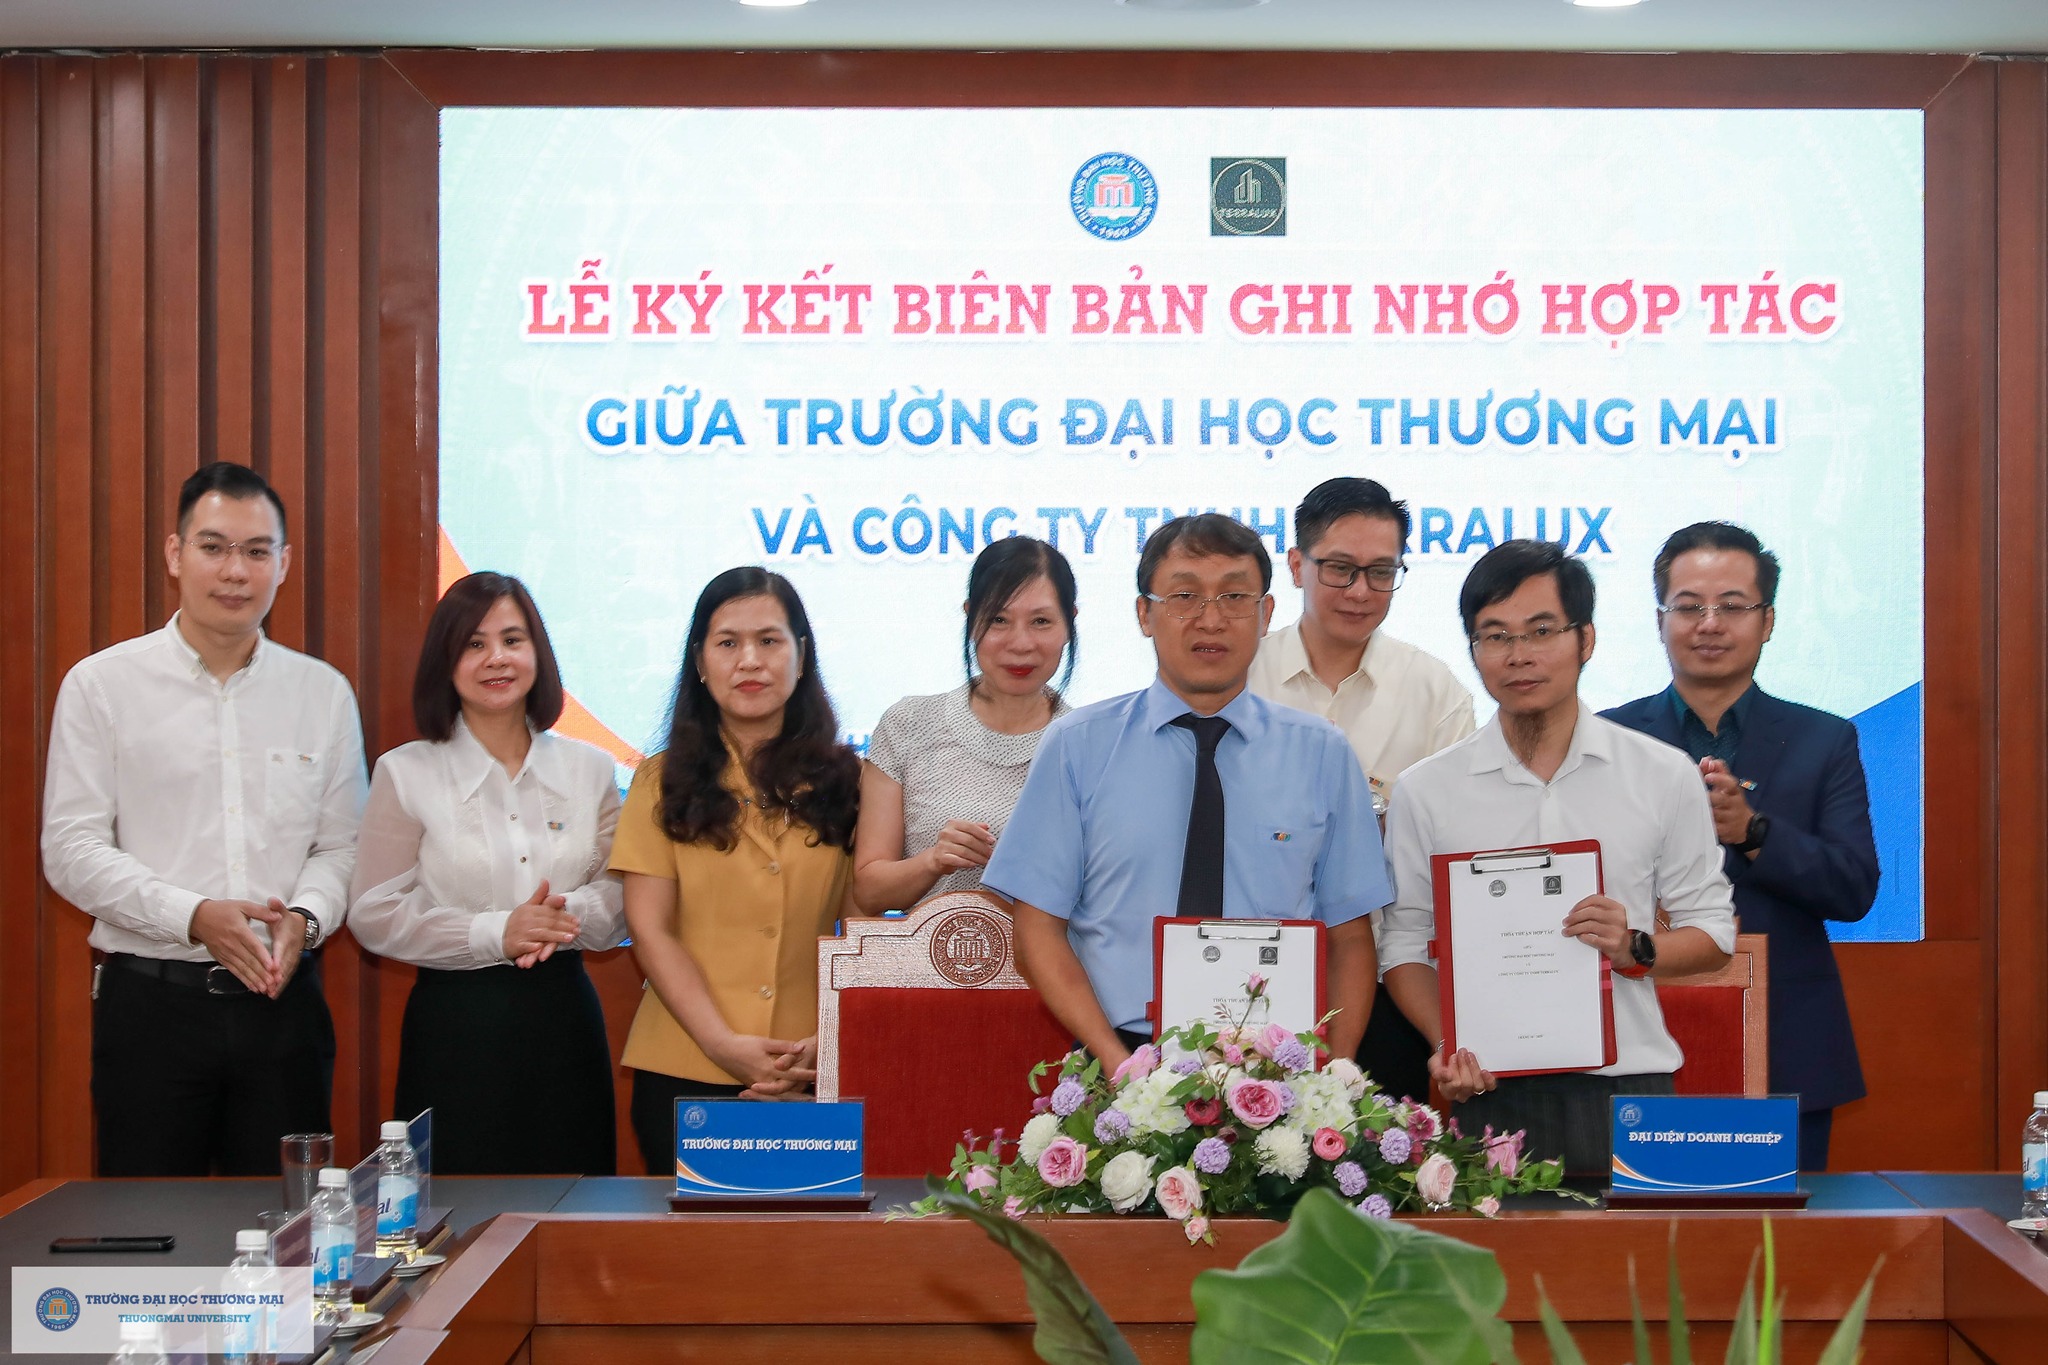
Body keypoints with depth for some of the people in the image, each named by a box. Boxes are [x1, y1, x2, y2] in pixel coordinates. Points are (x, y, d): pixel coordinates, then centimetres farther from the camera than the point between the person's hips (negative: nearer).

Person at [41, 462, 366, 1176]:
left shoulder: (324, 693, 9)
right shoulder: (101, 685, 2)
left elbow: (342, 845, 8)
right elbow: (72, 850, -3)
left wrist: (304, 918, -12)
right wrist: (194, 917, -14)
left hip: (284, 1001, 2)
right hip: (150, 1001, -2)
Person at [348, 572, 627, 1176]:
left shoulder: (589, 770, 9)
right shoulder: (405, 773, -1)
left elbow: (620, 894, 6)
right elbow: (375, 914, -5)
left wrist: (568, 917, -16)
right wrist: (495, 934, -15)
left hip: (564, 1018, 3)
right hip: (456, 1022, -3)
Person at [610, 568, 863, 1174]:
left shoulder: (844, 780, 8)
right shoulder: (666, 781, 5)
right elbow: (650, 931, -1)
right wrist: (723, 1043, -13)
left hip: (816, 1078, 1)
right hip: (686, 1075, -1)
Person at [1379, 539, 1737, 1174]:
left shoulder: (1665, 776, 5)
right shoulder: (1425, 790, 5)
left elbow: (1713, 931, 9)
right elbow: (1405, 943, 8)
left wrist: (1635, 948, -11)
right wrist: (1445, 1047, -8)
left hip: (1625, 1088, 0)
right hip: (1490, 1095, 0)